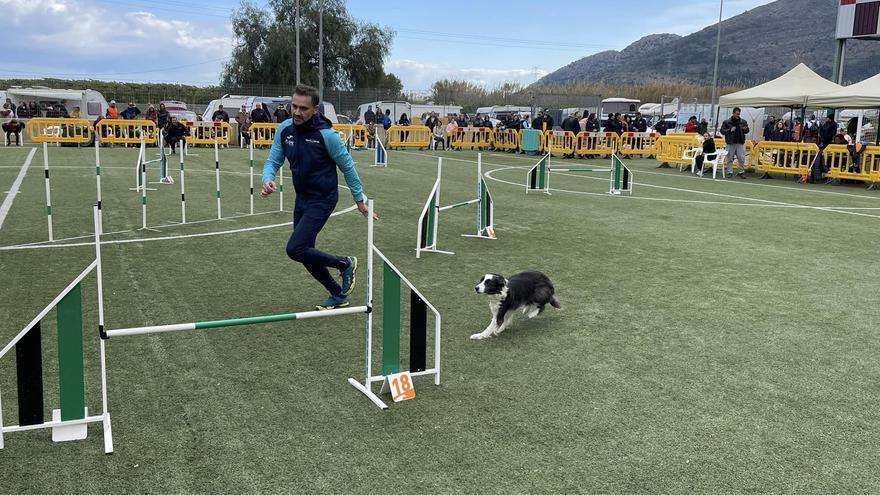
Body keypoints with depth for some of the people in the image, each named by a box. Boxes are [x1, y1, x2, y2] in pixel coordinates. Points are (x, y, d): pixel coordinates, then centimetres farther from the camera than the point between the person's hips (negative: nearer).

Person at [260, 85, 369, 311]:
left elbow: (347, 167, -8)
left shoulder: (326, 135, -19)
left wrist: (359, 199, 1)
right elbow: (273, 161, 3)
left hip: (322, 200, -7)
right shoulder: (284, 129, -4)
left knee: (295, 249, -17)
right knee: (306, 254, 11)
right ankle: (338, 295, 29)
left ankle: (345, 263, 5)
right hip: (301, 198, 7)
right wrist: (268, 180, -20)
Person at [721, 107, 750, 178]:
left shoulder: (743, 122, 7)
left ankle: (741, 172, 10)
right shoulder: (727, 122, 1)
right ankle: (730, 172, 10)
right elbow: (722, 131, 1)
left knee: (741, 159, 0)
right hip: (731, 143, -1)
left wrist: (746, 129, -7)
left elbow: (747, 131, 17)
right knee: (730, 158, 3)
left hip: (740, 143, 1)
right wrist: (730, 130, -13)